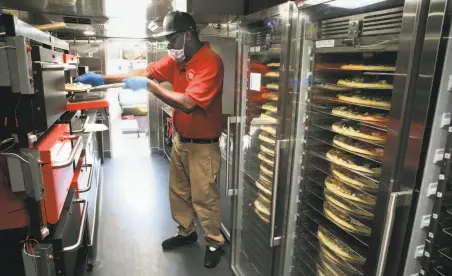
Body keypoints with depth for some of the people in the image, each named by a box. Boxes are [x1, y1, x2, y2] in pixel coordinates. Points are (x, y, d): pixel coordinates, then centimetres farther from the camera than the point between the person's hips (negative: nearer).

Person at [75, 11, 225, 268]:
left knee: (204, 197, 5)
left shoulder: (210, 62, -21)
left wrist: (149, 85, -21)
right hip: (180, 140, 8)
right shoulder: (177, 58, 6)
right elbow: (145, 72, 5)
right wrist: (103, 78, -2)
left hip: (203, 145, -8)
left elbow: (188, 103, -28)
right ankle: (186, 232, 40)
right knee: (178, 191, 19)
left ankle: (215, 243, 26)